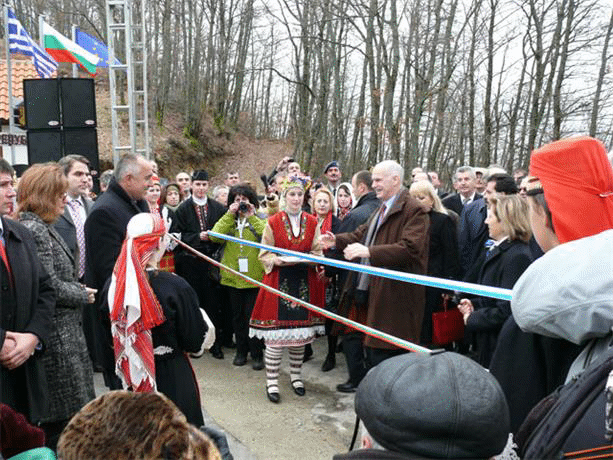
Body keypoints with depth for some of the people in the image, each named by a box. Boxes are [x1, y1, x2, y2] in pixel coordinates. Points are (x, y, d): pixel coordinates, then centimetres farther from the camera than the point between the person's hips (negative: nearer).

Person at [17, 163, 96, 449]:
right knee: (64, 414, 0)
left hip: (64, 331, 10)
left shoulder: (42, 227, 13)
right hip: (56, 337, -10)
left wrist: (79, 290, 6)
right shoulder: (33, 230, -18)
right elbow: (50, 287, -21)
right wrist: (84, 295, -8)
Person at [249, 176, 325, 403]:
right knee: (275, 334, -4)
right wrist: (278, 260, -17)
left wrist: (306, 259, -10)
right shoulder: (273, 222, 1)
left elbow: (318, 252, 10)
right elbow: (265, 255, 3)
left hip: (304, 283, 3)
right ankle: (272, 381, 9)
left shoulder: (312, 222, 7)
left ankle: (296, 376, 25)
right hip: (278, 281, -2)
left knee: (301, 332, 8)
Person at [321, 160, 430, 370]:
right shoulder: (382, 208, 20)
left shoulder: (414, 210, -14)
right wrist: (337, 240, 7)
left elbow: (410, 248, -26)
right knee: (371, 348, 19)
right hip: (373, 291, 10)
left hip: (394, 295, -10)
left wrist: (369, 252, -32)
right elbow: (361, 234, 24)